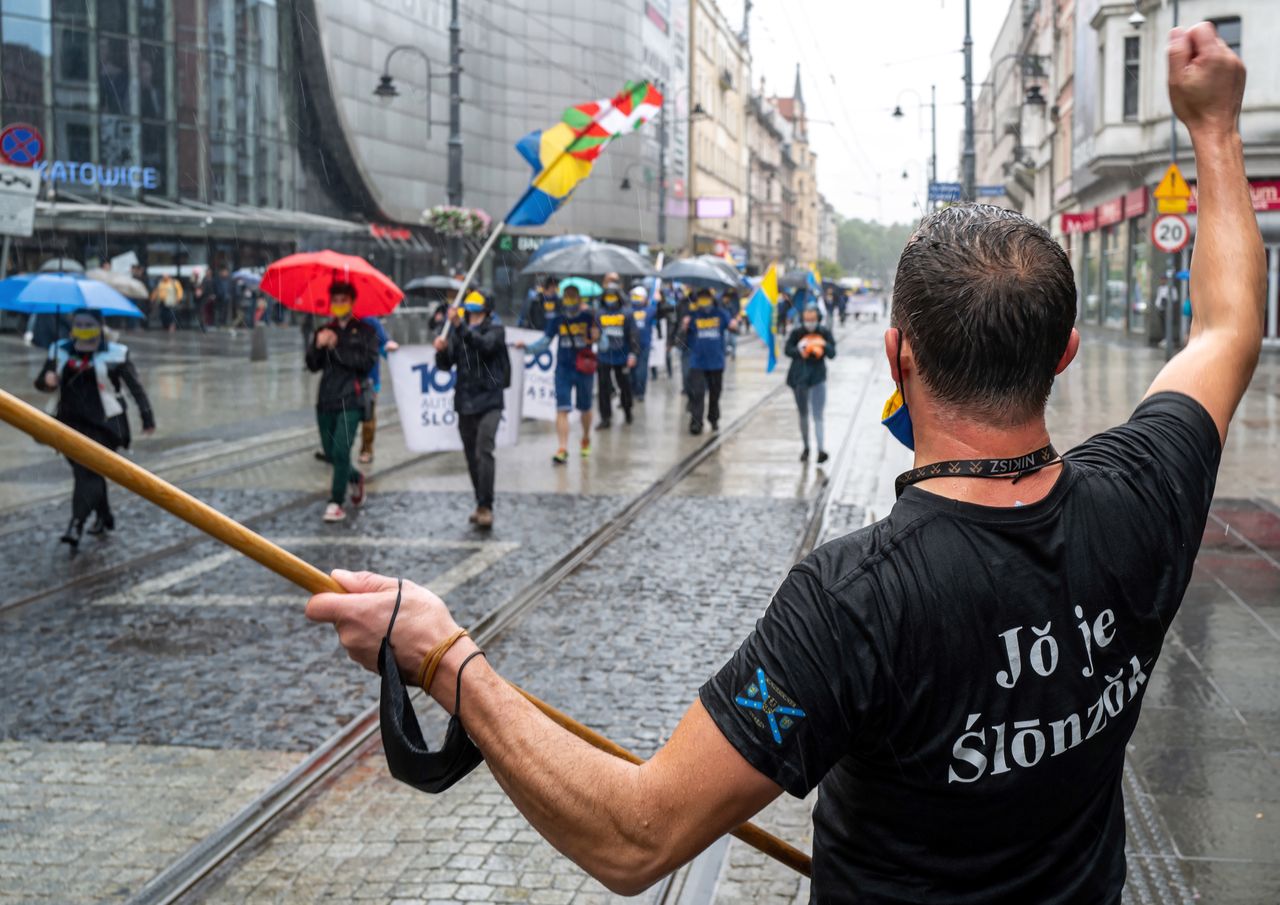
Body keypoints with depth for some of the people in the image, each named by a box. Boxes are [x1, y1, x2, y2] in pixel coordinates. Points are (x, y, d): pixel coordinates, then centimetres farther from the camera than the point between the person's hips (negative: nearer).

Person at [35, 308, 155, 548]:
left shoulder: (114, 354, -3)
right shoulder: (61, 351, 8)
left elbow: (135, 387, 2)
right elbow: (41, 383, 10)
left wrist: (147, 418, 2)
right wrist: (47, 380, -15)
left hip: (103, 425, -5)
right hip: (71, 422, 5)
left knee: (89, 474, -14)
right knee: (84, 472, 12)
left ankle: (76, 525, -21)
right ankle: (104, 517, 30)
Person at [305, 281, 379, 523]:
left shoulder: (364, 331, 3)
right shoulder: (324, 331, 14)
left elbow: (368, 362, -10)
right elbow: (312, 365, 6)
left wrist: (338, 348, -13)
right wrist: (317, 345, -13)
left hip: (351, 400, -5)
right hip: (326, 400, 5)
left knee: (341, 451, -16)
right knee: (330, 452, 11)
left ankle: (336, 503, -11)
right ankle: (355, 478, 40)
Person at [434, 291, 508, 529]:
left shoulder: (495, 330, -1)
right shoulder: (457, 333, 9)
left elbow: (485, 345, -24)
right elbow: (445, 365, 2)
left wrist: (462, 326, -35)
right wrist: (441, 351, -20)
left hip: (489, 402, -5)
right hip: (465, 402, 5)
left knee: (484, 451, -19)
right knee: (472, 457, 10)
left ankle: (485, 507, -22)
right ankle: (481, 505, 20)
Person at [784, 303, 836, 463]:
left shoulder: (824, 333, -4)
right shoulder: (797, 333, -4)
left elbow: (832, 354, -5)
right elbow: (788, 350, 1)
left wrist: (824, 346, -26)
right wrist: (799, 351, -19)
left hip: (818, 377, -2)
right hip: (799, 376, 2)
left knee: (818, 415, -11)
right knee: (803, 414, 14)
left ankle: (821, 448, -20)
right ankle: (806, 447, 27)